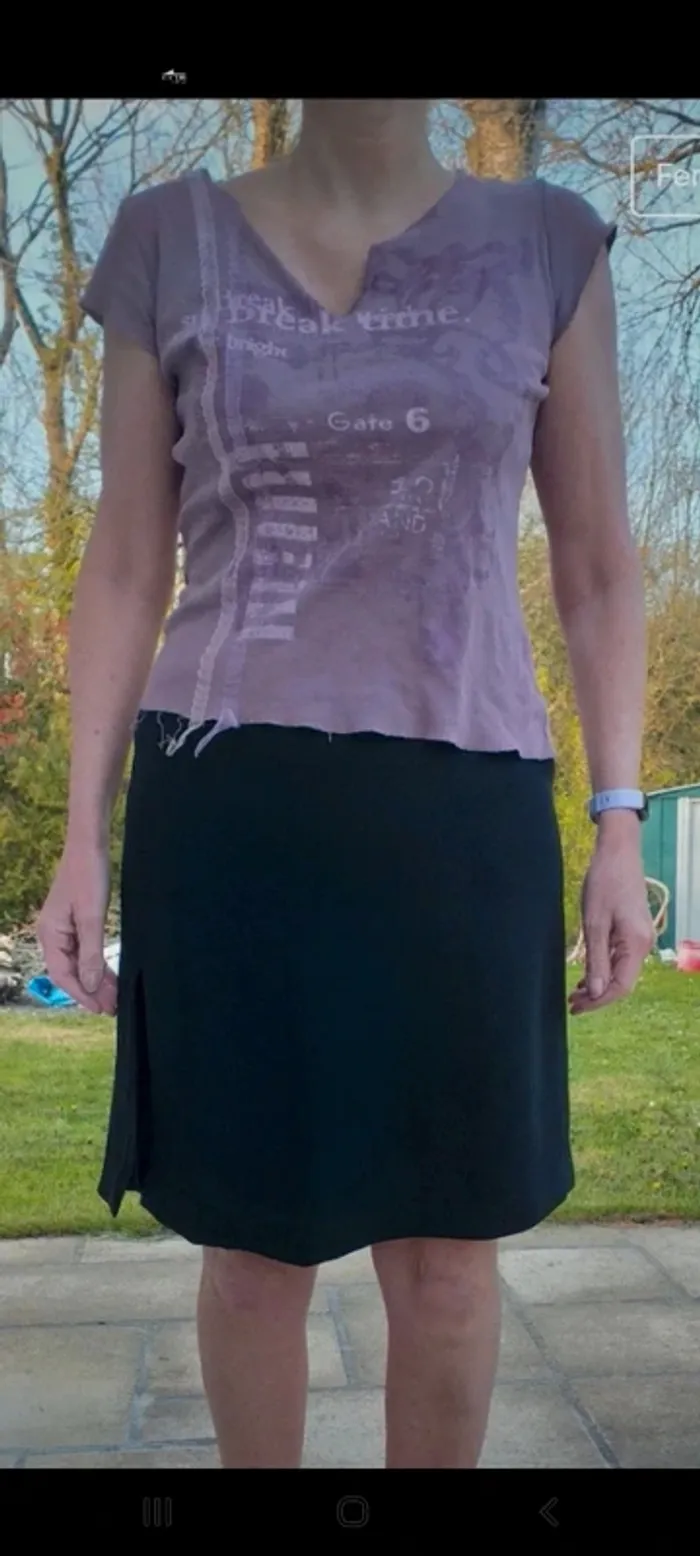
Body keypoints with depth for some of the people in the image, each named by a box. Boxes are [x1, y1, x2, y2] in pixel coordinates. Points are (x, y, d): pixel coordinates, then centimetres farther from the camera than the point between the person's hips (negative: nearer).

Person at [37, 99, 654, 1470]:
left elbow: (598, 567, 7)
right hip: (229, 808, 0)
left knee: (448, 1246, 8)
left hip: (462, 809, 1)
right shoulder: (172, 243, 6)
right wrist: (84, 836, 2)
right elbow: (125, 570, 6)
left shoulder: (548, 246, 7)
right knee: (254, 1234, 9)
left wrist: (621, 824, 1)